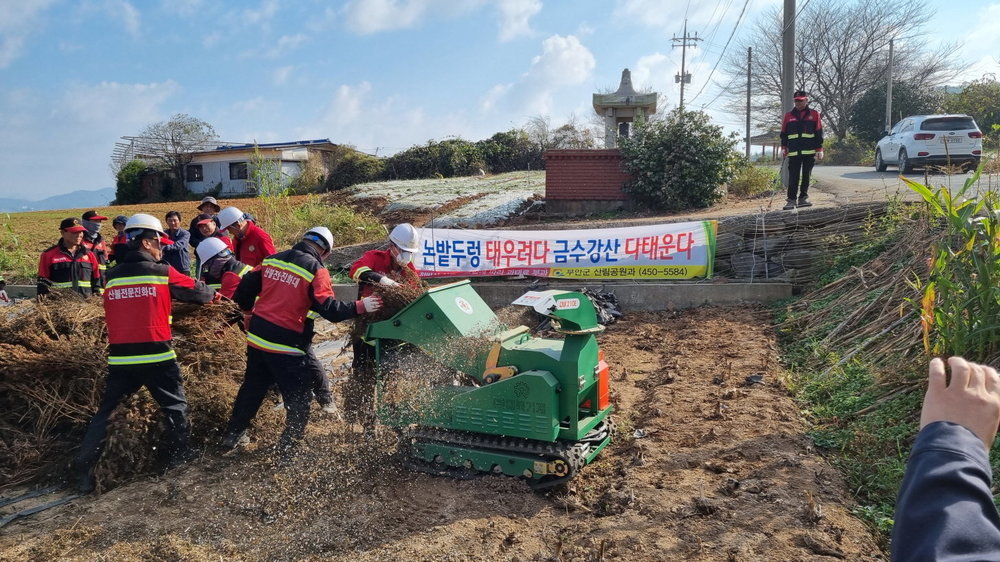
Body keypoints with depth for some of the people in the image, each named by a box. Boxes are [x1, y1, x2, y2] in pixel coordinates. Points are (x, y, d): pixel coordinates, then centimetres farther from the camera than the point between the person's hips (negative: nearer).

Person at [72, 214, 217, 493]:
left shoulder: (112, 277, 8)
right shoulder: (162, 273, -5)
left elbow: (112, 314, 16)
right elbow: (196, 290, 7)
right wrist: (212, 295, 29)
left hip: (119, 357, 4)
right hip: (155, 356, -4)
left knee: (107, 411, 13)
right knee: (175, 405, 13)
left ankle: (83, 469, 12)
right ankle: (178, 456, 20)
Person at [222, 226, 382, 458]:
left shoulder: (272, 260, 7)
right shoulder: (316, 270, -11)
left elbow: (245, 288, 13)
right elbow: (329, 309, -17)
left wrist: (249, 309, 31)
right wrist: (359, 307, -8)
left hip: (256, 336, 7)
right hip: (284, 344, -7)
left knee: (252, 386, 26)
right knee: (299, 397, 8)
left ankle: (233, 434, 39)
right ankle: (288, 450, 13)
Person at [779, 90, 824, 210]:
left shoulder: (814, 114, 6)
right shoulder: (788, 116, 9)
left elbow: (819, 133, 5)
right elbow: (783, 134, 12)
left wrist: (819, 150, 0)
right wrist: (783, 148, 4)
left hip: (810, 152, 0)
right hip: (794, 152, 0)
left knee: (806, 176, 6)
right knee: (793, 177, -4)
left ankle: (803, 198, 14)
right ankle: (791, 200, -3)